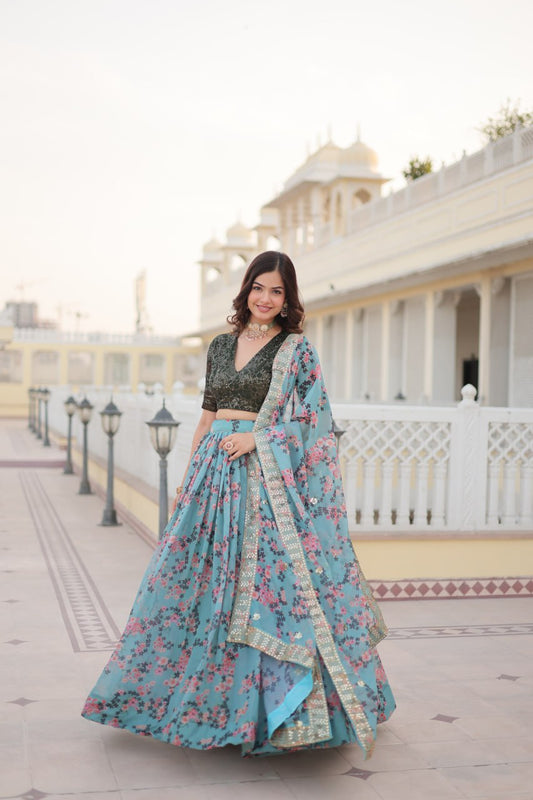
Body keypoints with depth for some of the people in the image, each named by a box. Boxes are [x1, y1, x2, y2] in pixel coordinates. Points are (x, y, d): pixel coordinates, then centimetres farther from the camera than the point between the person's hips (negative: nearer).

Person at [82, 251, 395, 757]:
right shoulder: (221, 346, 14)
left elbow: (313, 419, -7)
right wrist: (189, 476, 15)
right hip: (214, 469, 6)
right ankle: (204, 696, 23)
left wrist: (257, 438, -17)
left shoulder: (296, 350, -1)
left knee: (264, 580, -8)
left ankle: (266, 714, 2)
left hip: (267, 479, -5)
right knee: (202, 578, 8)